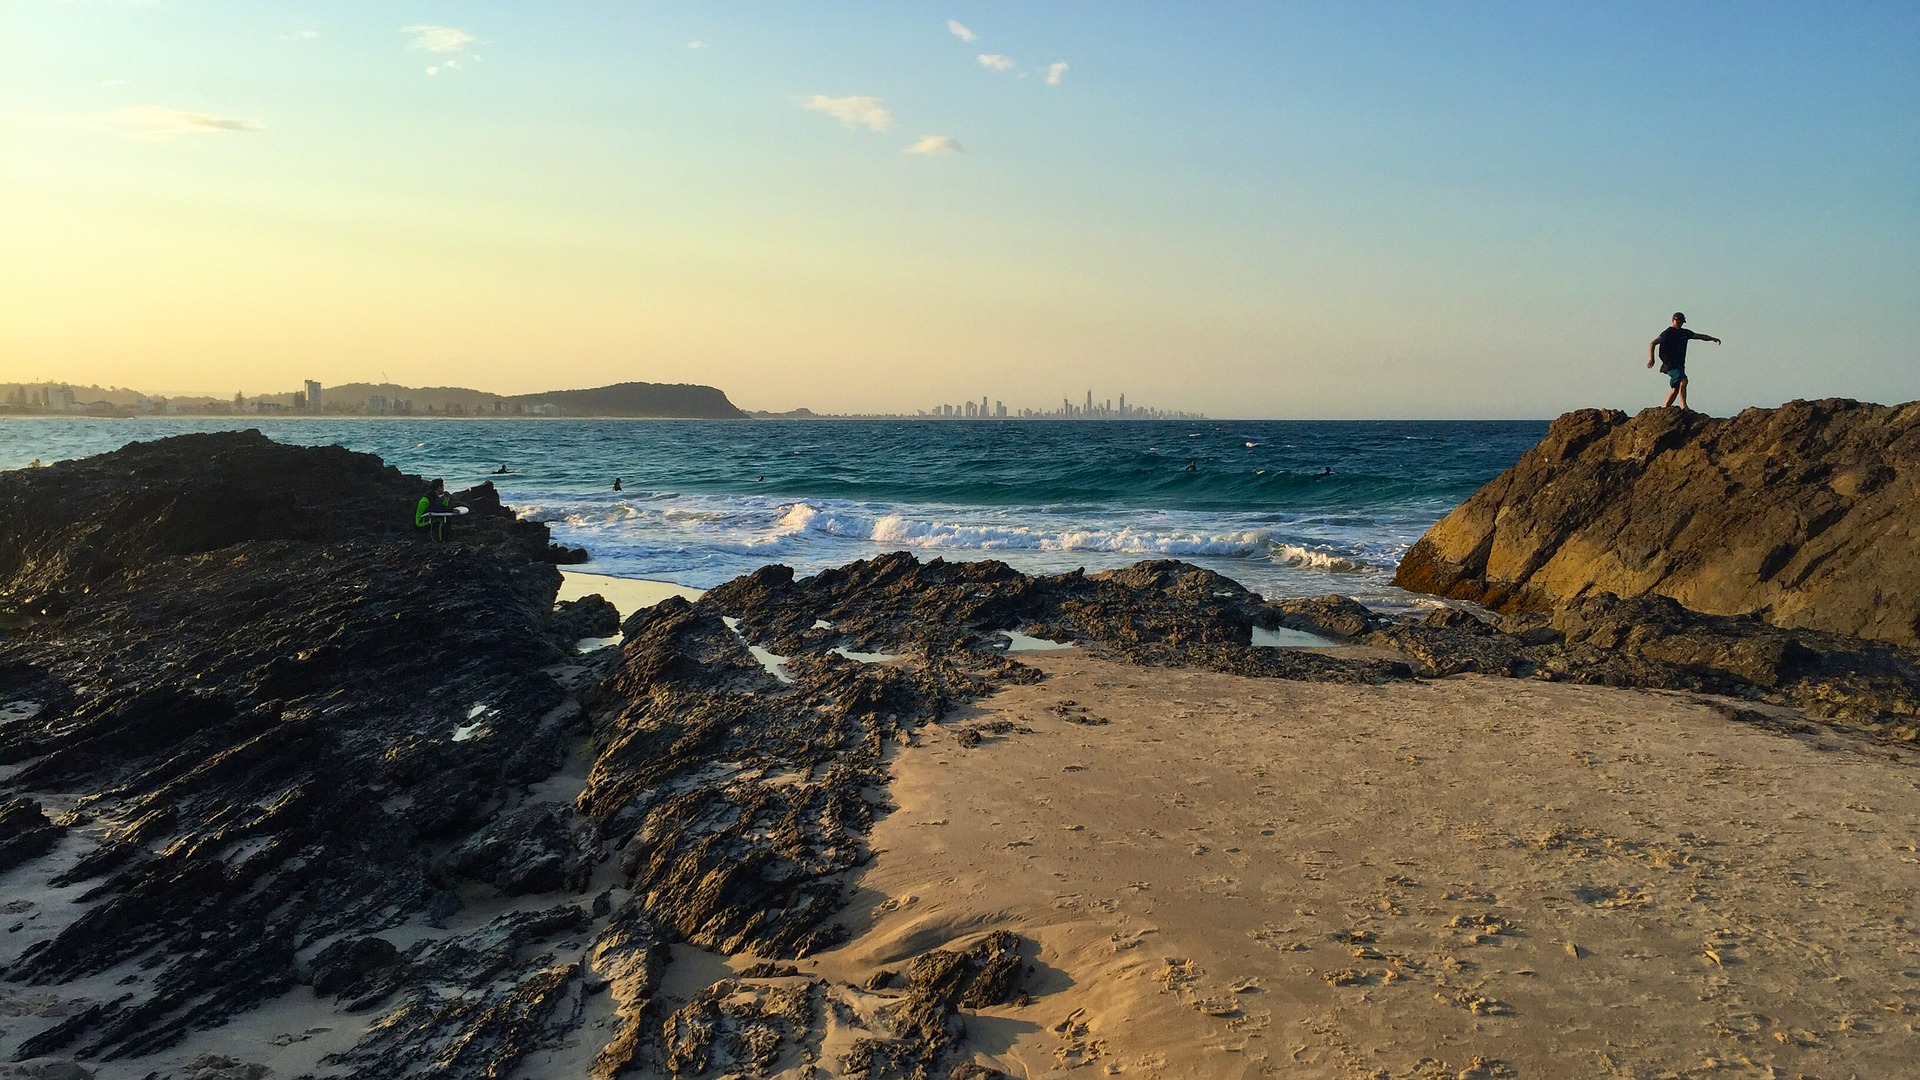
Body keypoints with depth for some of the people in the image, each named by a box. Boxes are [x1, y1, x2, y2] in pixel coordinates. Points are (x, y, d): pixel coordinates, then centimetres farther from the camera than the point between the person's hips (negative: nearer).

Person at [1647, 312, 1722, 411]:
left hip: (1679, 364, 8)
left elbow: (1699, 336, 22)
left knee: (1676, 388, 8)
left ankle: (1664, 408, 15)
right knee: (1683, 381, -24)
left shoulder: (1684, 333, 15)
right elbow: (1652, 344, -9)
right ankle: (1683, 406, -28)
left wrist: (1712, 338, 9)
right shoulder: (1667, 333, -6)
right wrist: (1651, 358, -18)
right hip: (1670, 364, -8)